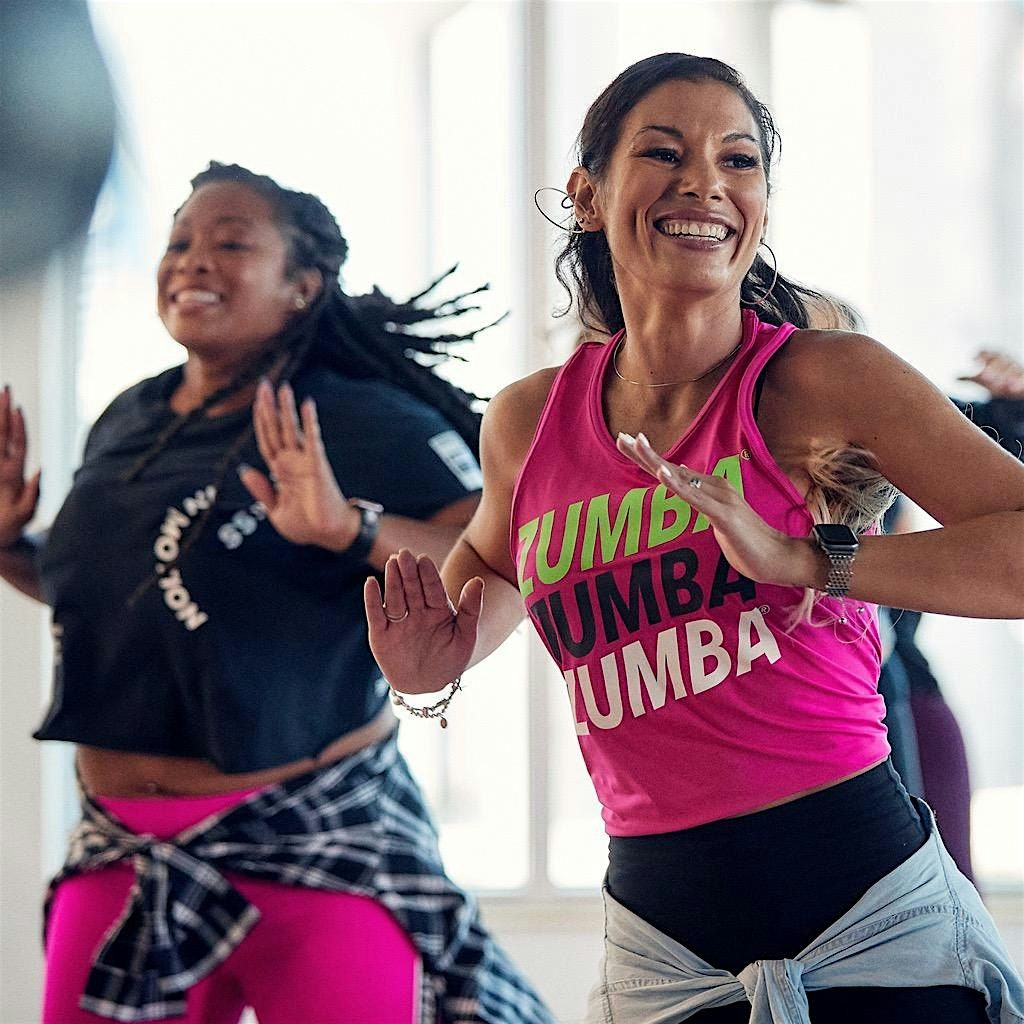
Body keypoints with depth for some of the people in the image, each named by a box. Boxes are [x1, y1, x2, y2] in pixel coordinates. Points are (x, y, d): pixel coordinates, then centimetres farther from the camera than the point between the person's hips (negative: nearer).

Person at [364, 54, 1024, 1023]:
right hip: (660, 937, 4)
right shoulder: (527, 424, 5)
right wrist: (439, 664, 8)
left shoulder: (823, 380, -8)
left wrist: (811, 559, -26)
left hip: (871, 911, -4)